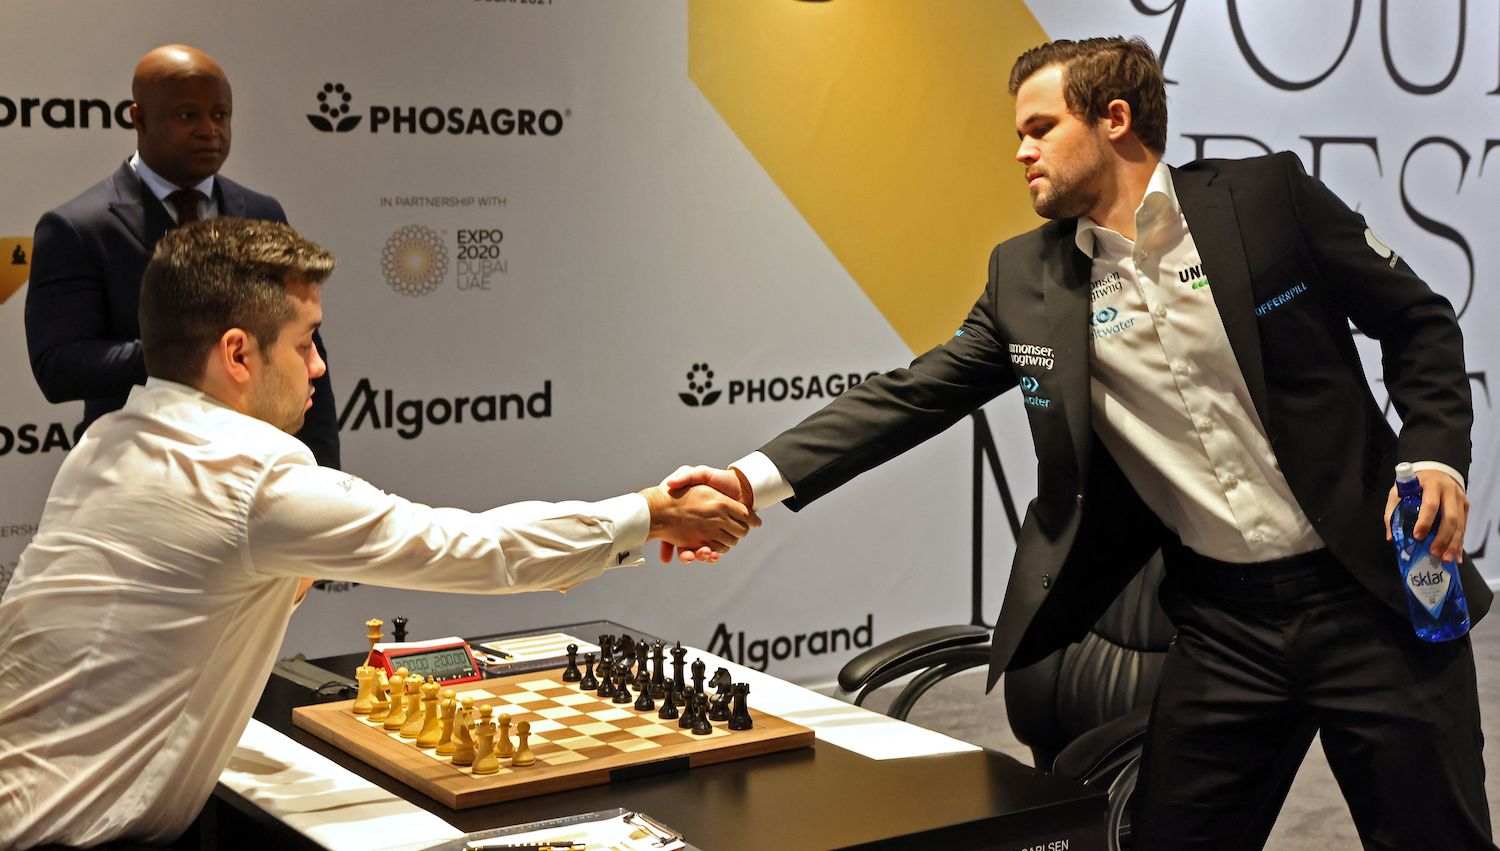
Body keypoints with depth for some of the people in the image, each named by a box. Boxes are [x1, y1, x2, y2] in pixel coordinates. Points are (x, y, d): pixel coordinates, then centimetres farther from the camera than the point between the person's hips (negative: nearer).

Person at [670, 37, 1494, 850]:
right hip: (1221, 619, 3)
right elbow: (912, 393, 2)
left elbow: (1419, 321, 3)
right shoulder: (1026, 278, 4)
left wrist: (1434, 456, -12)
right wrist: (757, 479, -8)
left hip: (1364, 592, -2)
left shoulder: (1266, 196, -5)